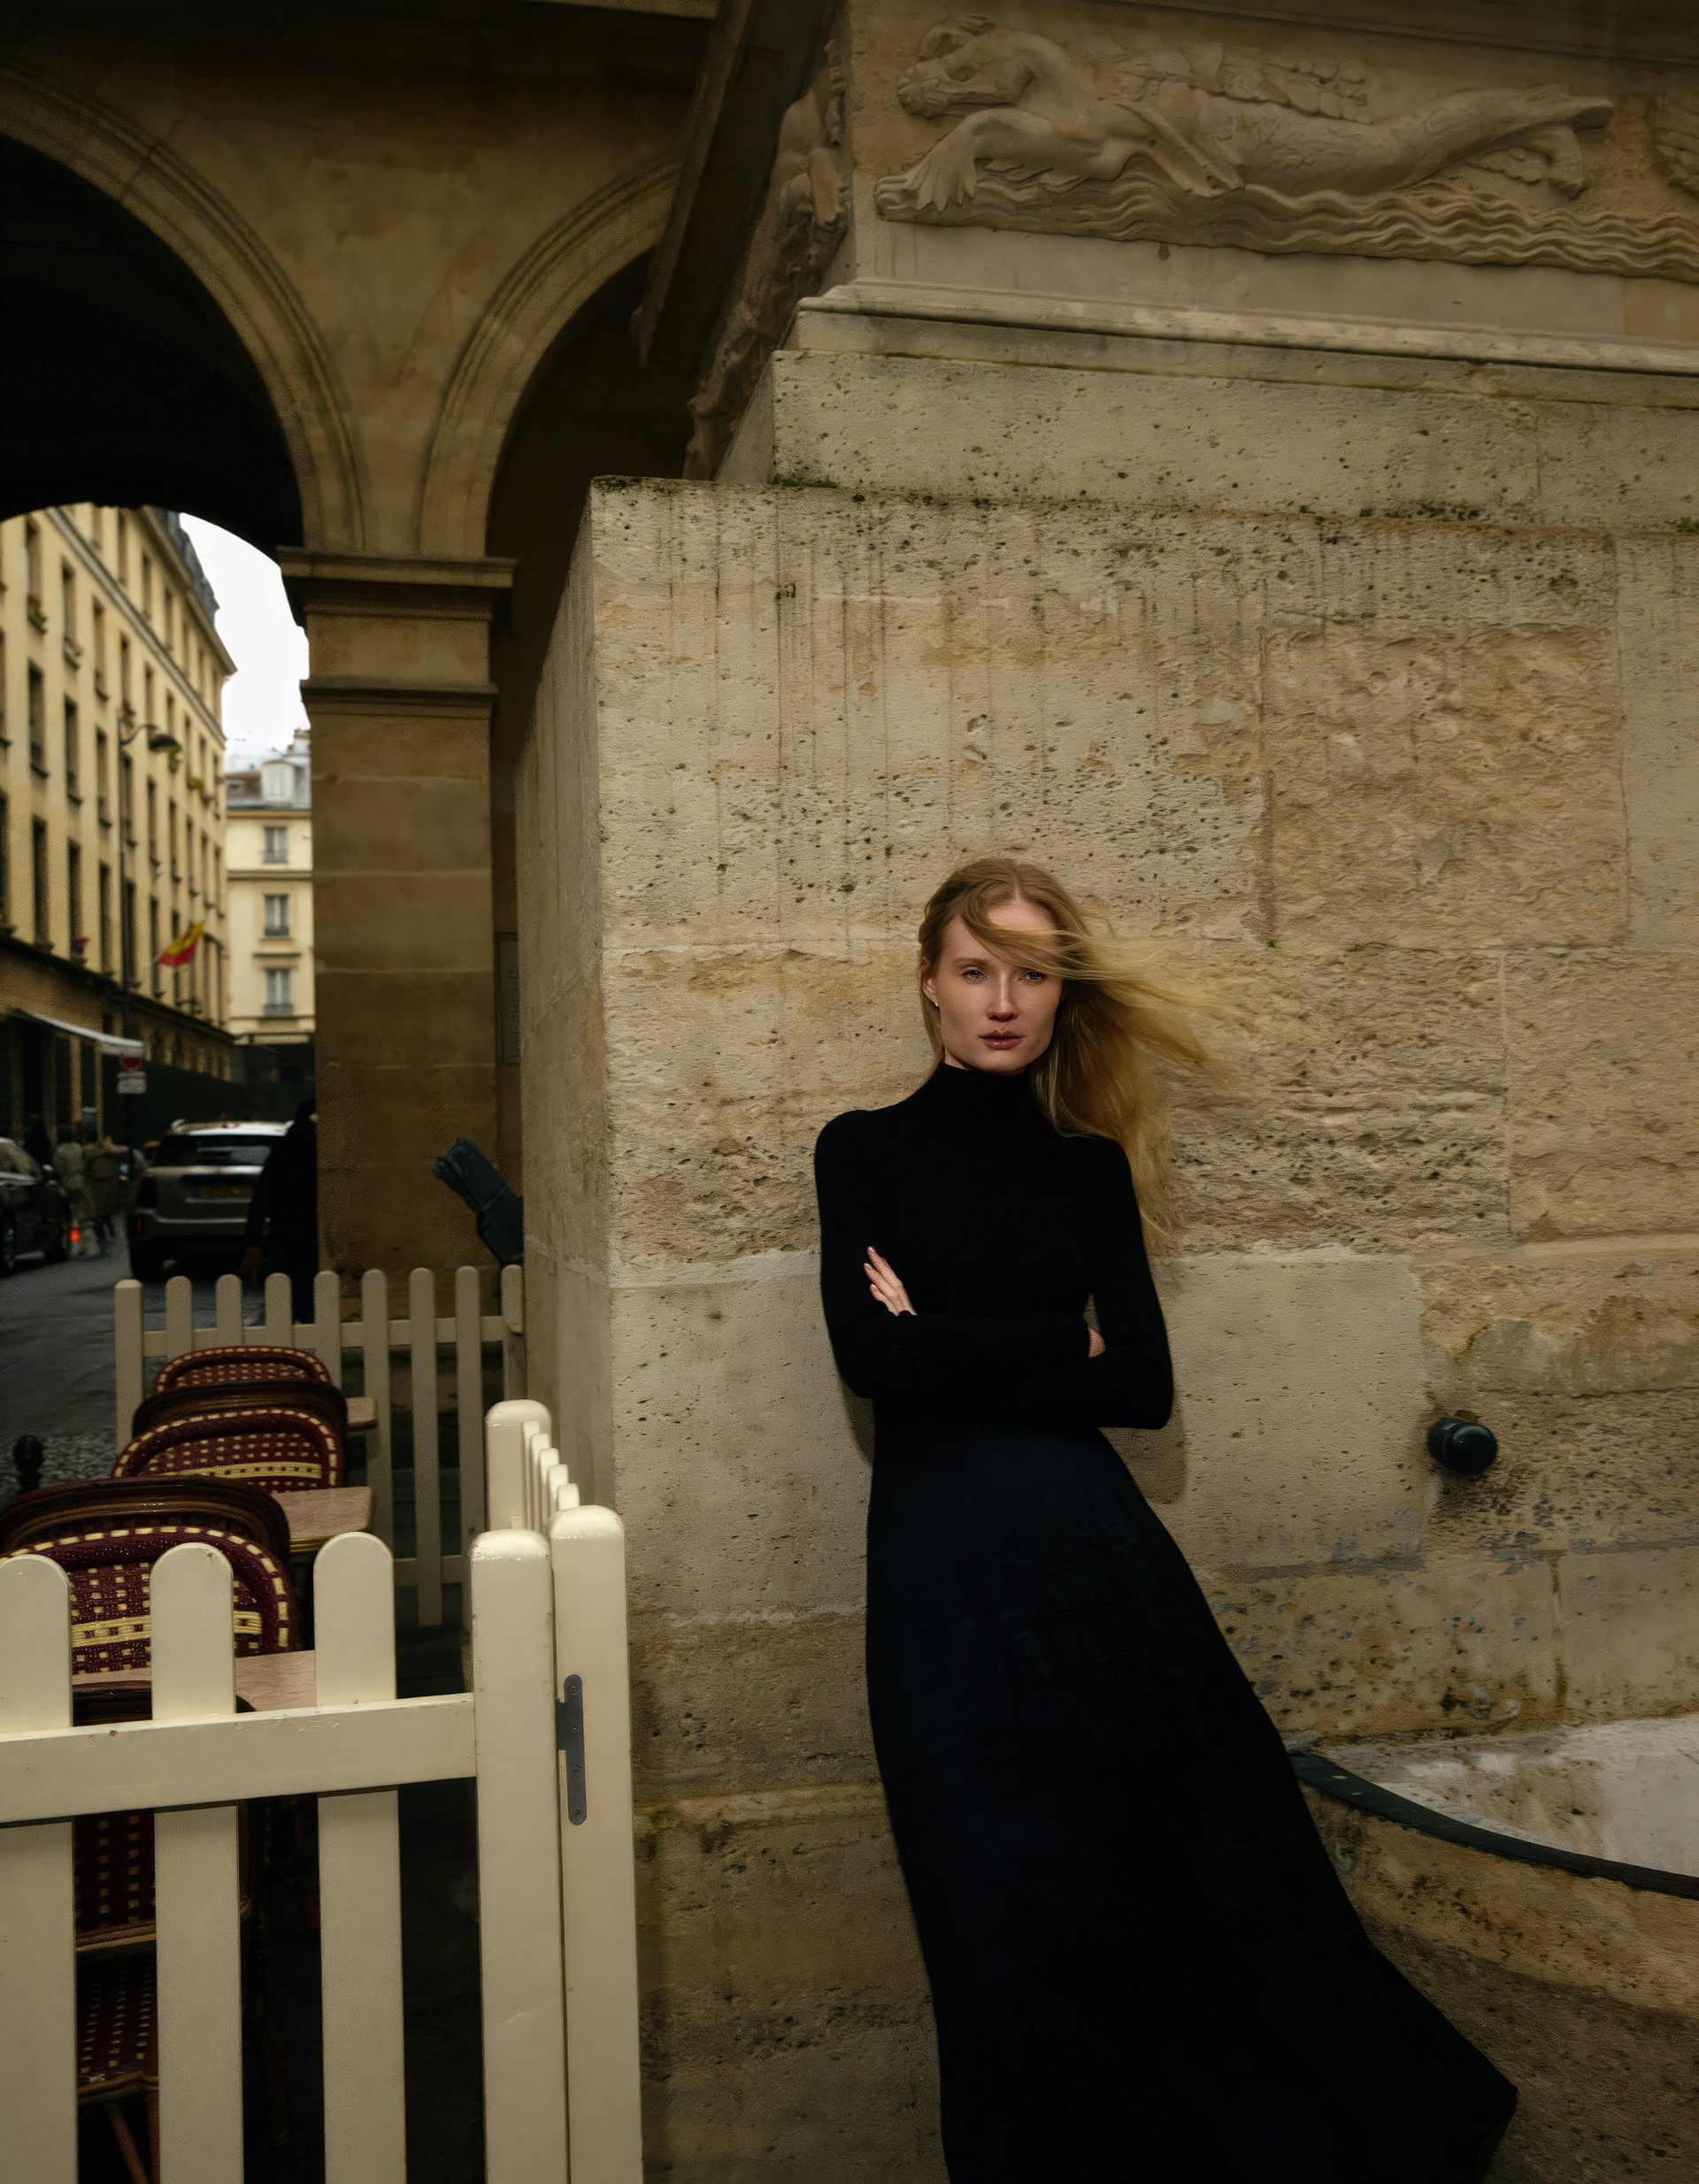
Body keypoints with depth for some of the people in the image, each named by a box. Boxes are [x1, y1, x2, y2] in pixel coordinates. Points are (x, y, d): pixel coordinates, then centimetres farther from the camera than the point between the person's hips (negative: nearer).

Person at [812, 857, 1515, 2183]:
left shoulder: (1092, 1166, 9)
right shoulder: (868, 1150, 3)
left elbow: (1146, 1387, 0)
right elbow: (872, 1355, -11)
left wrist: (960, 1354, -9)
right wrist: (1062, 1343, -5)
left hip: (1094, 1539, 2)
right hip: (946, 1555, -2)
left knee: (1212, 1856, 6)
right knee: (1017, 1907, 6)